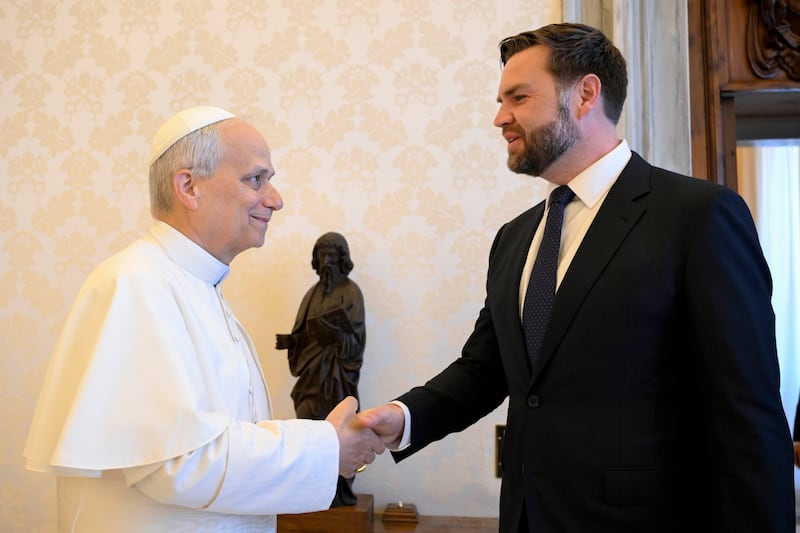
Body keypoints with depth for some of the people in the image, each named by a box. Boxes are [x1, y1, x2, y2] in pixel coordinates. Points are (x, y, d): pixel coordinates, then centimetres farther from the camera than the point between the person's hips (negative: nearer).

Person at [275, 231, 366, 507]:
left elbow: (355, 340, -11)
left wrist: (337, 334, -29)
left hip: (336, 374, -6)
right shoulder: (313, 293, 13)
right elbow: (307, 335, 15)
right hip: (311, 372, 6)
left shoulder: (351, 292, -5)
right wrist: (290, 340, -4)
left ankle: (339, 494, 4)